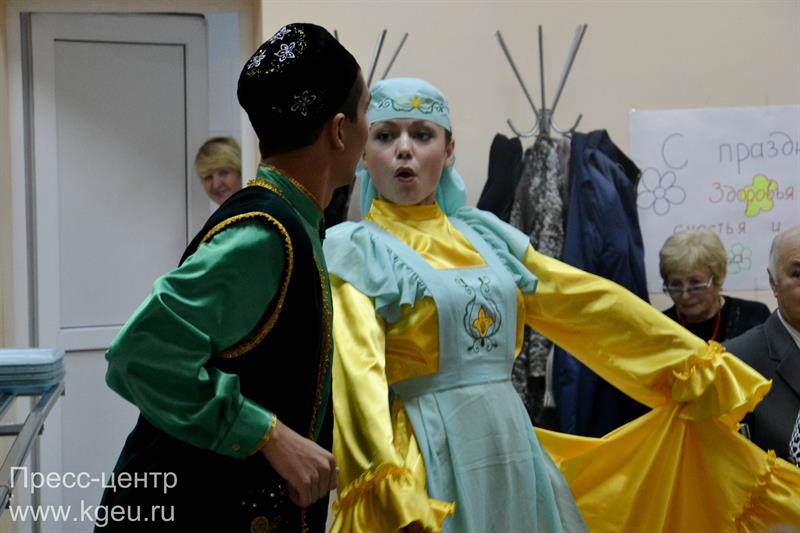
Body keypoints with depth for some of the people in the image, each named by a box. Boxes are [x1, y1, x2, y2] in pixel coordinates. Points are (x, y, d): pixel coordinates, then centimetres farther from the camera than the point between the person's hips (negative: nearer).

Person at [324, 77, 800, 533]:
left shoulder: (483, 233, 10)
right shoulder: (352, 249, -5)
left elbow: (591, 304, 13)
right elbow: (357, 371, -18)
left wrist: (698, 364, 14)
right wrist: (390, 487, -31)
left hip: (514, 450, 5)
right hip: (429, 459, -5)